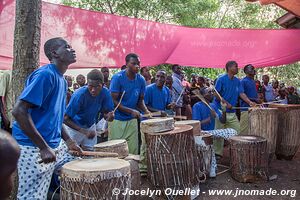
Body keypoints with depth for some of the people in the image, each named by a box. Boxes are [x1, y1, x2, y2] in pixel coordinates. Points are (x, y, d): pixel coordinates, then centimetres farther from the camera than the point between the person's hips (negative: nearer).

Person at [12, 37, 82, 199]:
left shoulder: (62, 79, 11)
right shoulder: (45, 74, -17)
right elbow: (19, 111, -25)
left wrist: (68, 141, 9)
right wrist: (44, 147, -25)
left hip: (56, 145, 9)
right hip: (34, 148, -9)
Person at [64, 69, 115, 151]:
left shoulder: (105, 93, -19)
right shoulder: (79, 95, -31)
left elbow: (106, 113, -10)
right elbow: (66, 119, -27)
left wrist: (109, 116, -35)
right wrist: (84, 132, -37)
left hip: (91, 126, 4)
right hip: (74, 127, -4)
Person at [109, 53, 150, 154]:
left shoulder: (141, 80, 2)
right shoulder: (117, 78, -12)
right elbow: (113, 101, -14)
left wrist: (146, 111, -8)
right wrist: (131, 111, -22)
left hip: (132, 120, 4)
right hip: (116, 119, -4)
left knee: (133, 151, 7)